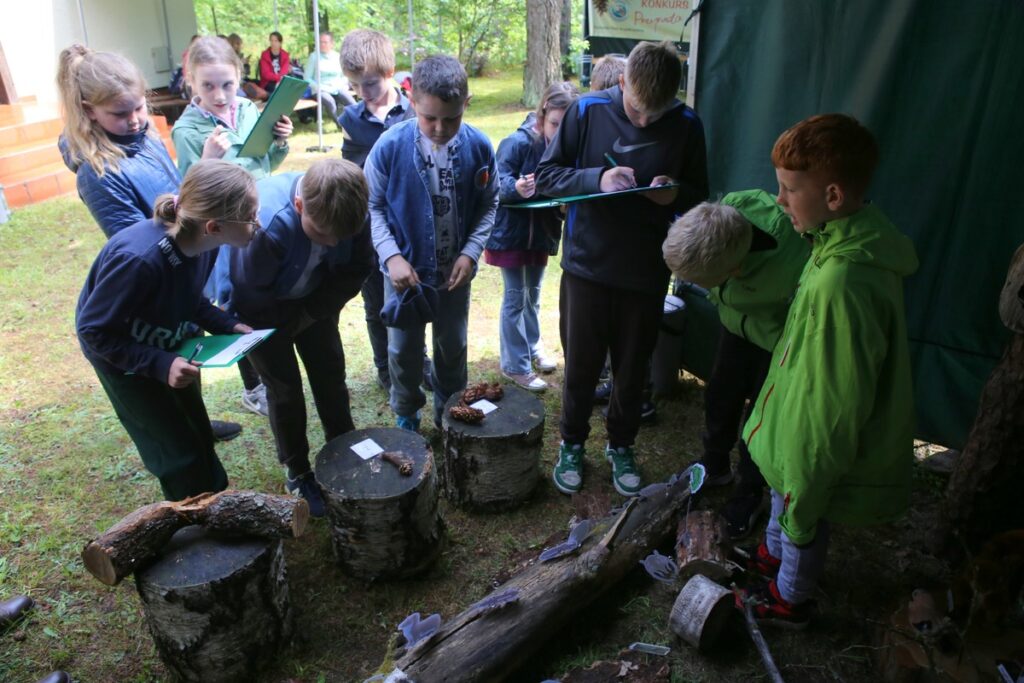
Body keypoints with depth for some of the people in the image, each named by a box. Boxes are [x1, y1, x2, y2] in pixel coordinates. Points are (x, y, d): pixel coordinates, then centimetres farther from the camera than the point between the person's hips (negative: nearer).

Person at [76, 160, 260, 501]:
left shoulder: (201, 242, -20)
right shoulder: (139, 259, -41)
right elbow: (93, 330, -28)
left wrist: (227, 325, -16)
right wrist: (160, 365, -34)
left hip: (169, 344, 6)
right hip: (121, 354, -6)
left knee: (198, 433, 20)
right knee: (180, 452, 5)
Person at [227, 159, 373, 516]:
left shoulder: (348, 210, -27)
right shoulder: (268, 225, -41)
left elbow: (359, 267, -12)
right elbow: (251, 291, -26)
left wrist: (310, 314, -13)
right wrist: (288, 321, -9)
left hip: (313, 299, 4)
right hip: (262, 307, -4)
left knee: (330, 373, 10)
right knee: (285, 389, 1)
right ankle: (298, 474, 21)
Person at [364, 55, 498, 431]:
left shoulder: (478, 146, -14)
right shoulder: (390, 146, -18)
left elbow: (488, 205, -1)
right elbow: (373, 206, -7)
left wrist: (471, 252, -13)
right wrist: (391, 256, -19)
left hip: (455, 271, 2)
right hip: (405, 270, -1)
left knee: (453, 347, 18)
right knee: (404, 349, 15)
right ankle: (406, 416, 39)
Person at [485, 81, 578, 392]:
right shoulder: (518, 142, -20)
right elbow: (498, 182, -22)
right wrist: (516, 188, -43)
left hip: (542, 231, 5)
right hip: (511, 230, -5)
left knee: (533, 293, 21)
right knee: (515, 297, 3)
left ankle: (531, 346, 42)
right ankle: (515, 365, 16)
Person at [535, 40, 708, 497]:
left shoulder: (686, 126, -4)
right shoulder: (587, 111, -8)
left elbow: (700, 196, 6)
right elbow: (545, 175, -5)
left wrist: (677, 193, -18)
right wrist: (597, 178, -22)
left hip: (646, 272, 1)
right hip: (587, 266, -1)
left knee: (633, 370, 15)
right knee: (581, 365, 11)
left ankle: (621, 446, 38)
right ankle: (572, 444, 35)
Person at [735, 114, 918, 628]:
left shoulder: (841, 283, -37)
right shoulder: (860, 237, -5)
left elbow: (834, 404, -31)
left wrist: (804, 483, -19)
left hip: (818, 444, -8)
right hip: (801, 429, 8)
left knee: (802, 522, 18)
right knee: (785, 494, 31)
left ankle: (788, 601, 46)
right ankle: (771, 556, 59)